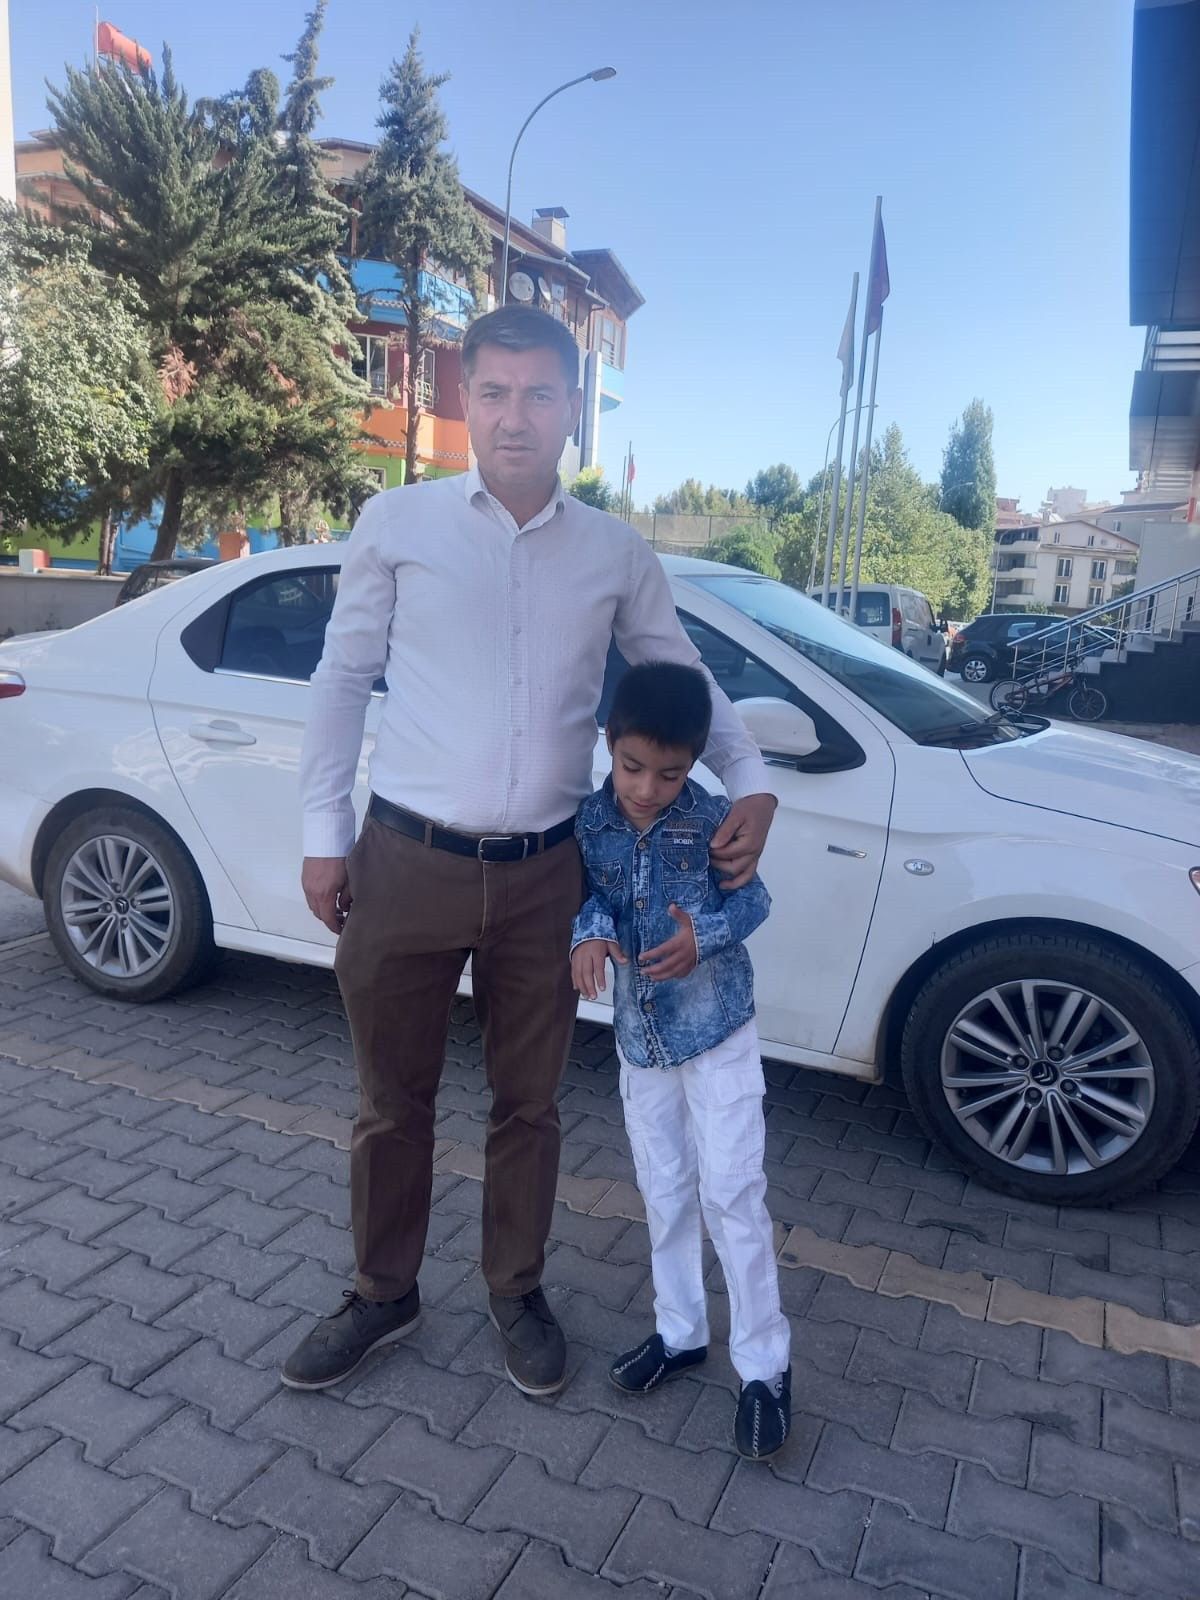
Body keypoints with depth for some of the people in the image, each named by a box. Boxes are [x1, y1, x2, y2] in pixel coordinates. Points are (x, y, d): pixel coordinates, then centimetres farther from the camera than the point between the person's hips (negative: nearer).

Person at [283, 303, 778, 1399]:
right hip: (406, 863, -1)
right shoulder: (398, 523, -1)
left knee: (528, 1103, 15)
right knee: (393, 1100, 14)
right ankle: (383, 1294, 38)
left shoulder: (618, 555, 4)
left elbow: (683, 680, 13)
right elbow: (343, 680, 4)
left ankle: (517, 1292, 38)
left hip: (544, 874, 1)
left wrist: (750, 781, -3)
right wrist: (324, 833, 1)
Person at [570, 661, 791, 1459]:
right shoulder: (589, 820, -8)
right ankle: (681, 1331, 35)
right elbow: (587, 892, 0)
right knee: (665, 1193, 16)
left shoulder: (714, 819, -14)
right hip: (641, 1034, 4)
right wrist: (590, 933, -23)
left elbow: (754, 897, -6)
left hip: (717, 1028, -4)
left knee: (732, 1193, -1)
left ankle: (765, 1365, 15)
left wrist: (705, 936, -25)